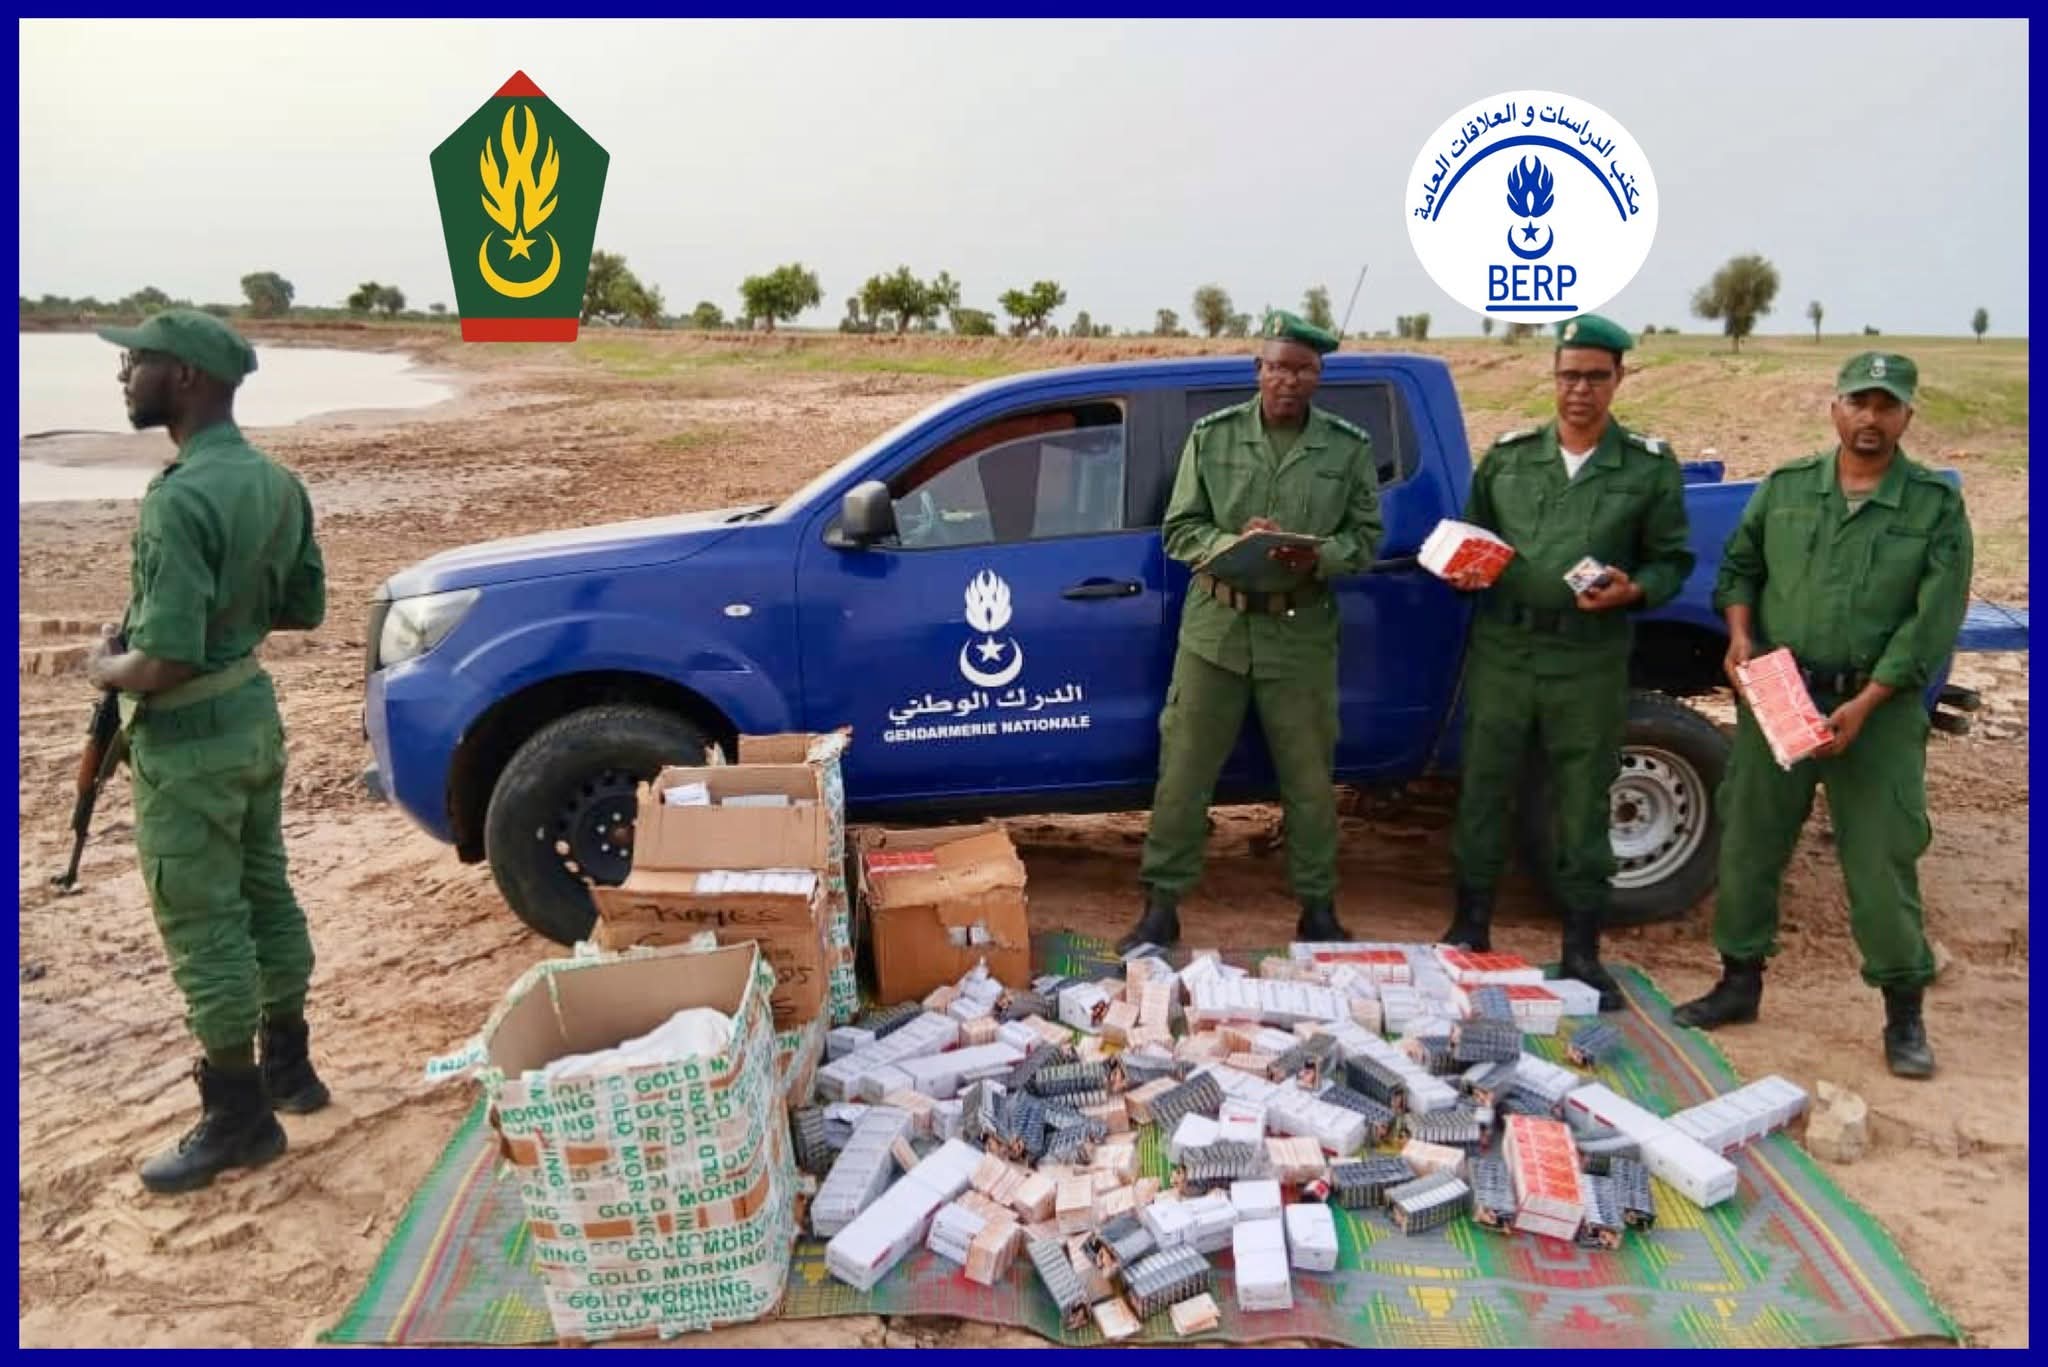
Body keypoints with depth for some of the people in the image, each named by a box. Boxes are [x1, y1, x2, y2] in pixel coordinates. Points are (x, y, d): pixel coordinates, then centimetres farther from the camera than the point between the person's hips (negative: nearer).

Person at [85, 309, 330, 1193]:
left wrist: (106, 668, -8)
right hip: (254, 711, 9)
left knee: (203, 929, 3)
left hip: (191, 736, -9)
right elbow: (305, 609, 13)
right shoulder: (277, 482, 3)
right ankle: (288, 1067, 33)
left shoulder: (181, 499, -25)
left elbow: (165, 664, -27)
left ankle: (238, 1118, 15)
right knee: (266, 897, 19)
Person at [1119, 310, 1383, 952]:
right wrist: (1232, 544, -19)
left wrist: (1320, 557, -17)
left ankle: (1318, 908, 25)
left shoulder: (1350, 447, 3)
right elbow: (1180, 529, 1)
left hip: (1302, 634, 1)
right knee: (1183, 771, 2)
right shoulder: (1212, 436, 1)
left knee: (1309, 778, 10)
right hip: (1216, 627, 0)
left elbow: (1366, 536, 4)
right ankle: (1161, 907, 13)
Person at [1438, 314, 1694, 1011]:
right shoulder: (1508, 455, 8)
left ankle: (1582, 952, 19)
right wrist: (1464, 573, -6)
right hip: (1501, 649, 2)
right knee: (1483, 792, 8)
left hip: (1590, 661, -2)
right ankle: (1470, 930, 24)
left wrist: (1634, 591, -15)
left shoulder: (1650, 466, 3)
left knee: (1583, 805, 6)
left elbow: (1672, 560, 5)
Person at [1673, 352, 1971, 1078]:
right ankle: (1741, 981, 26)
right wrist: (1740, 634, -4)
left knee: (1882, 861, 0)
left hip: (1878, 708, -3)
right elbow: (1738, 569, 15)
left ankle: (1904, 1011, 17)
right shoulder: (1785, 487, 5)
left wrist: (1864, 705, -15)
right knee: (1748, 844, 10)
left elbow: (1934, 620, -8)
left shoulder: (1936, 504, -3)